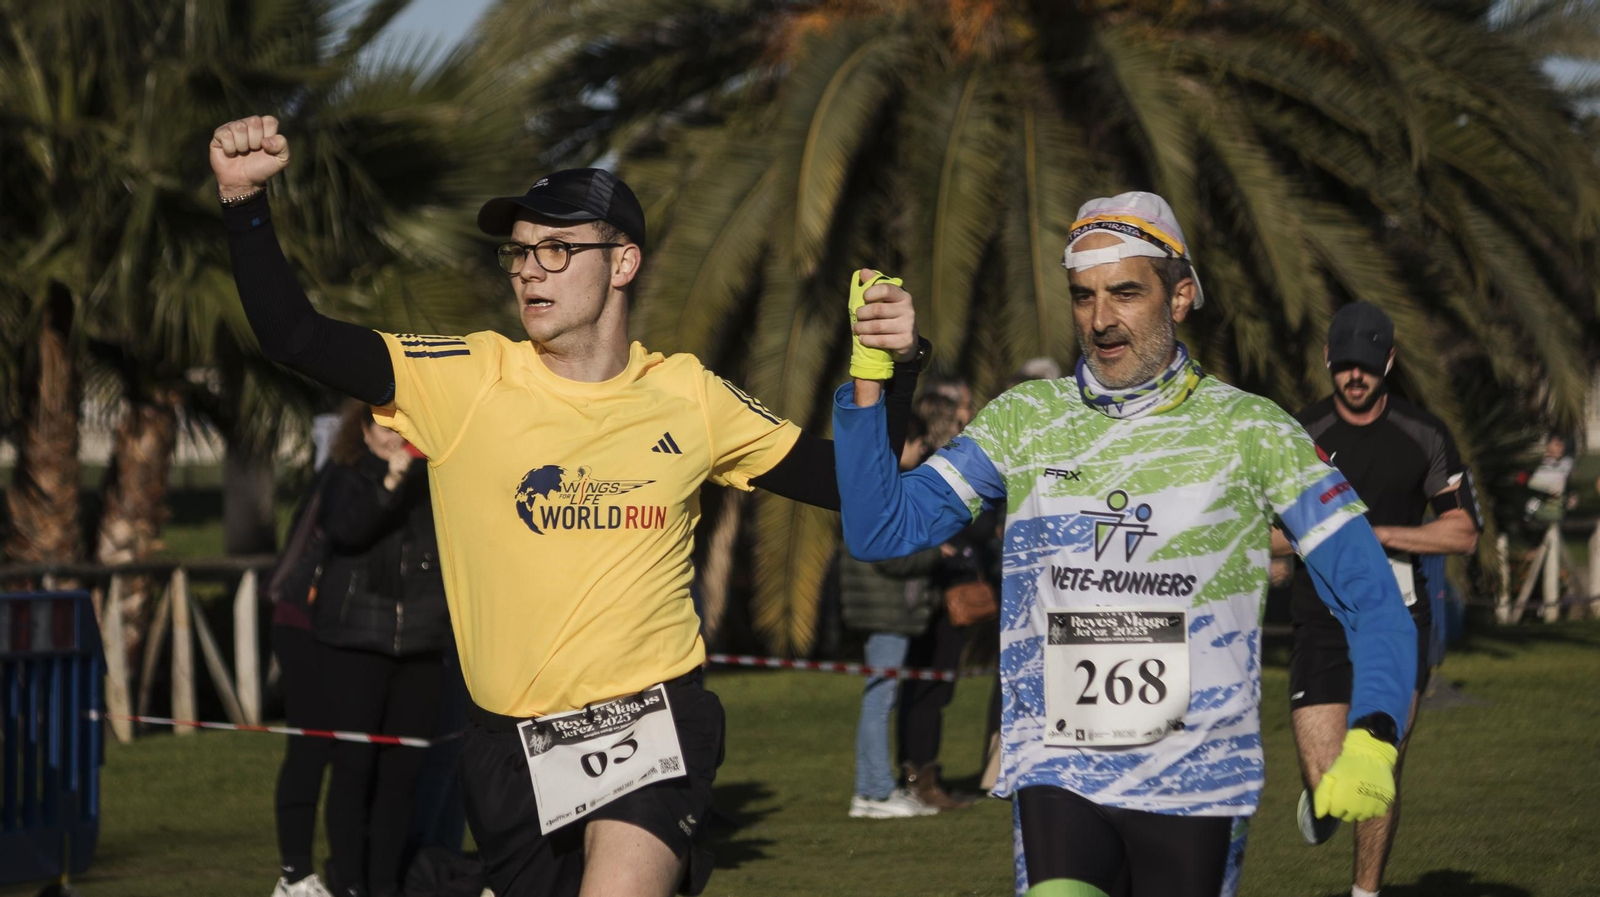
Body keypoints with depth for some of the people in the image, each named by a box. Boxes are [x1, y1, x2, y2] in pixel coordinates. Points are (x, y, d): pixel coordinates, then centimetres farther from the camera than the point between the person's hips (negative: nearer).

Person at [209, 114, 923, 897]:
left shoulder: (688, 398, 3)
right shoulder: (466, 381, -2)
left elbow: (849, 483, 9)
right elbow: (295, 339, -9)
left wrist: (891, 367, -6)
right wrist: (244, 201, -21)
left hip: (650, 725, -2)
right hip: (510, 745, 2)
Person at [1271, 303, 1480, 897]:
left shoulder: (1423, 436, 0)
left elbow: (1463, 534, 1)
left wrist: (1378, 534, -11)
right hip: (1321, 621, -1)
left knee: (1382, 779, 0)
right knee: (1328, 783, -10)